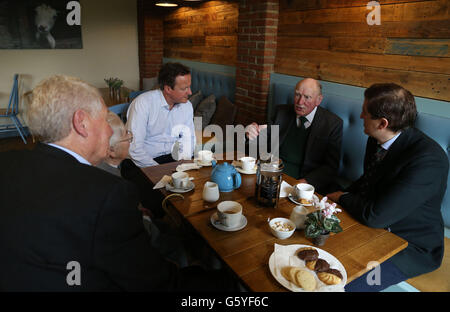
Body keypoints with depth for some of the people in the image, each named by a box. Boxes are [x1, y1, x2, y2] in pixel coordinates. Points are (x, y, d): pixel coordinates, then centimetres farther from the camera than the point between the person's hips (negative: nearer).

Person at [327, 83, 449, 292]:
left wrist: (342, 197, -12)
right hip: (373, 227, 7)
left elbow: (375, 217, -30)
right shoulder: (377, 140, -4)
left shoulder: (428, 159, -29)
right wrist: (344, 198, -3)